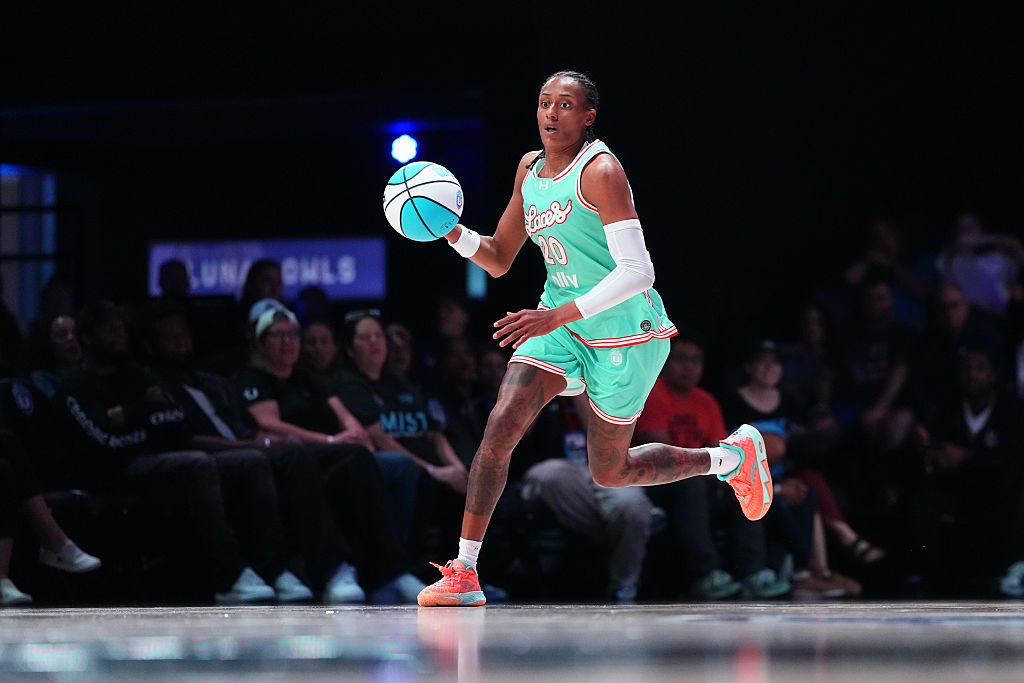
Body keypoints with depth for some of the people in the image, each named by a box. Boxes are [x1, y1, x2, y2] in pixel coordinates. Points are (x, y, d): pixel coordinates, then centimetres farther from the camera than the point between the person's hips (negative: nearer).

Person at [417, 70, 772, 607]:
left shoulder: (600, 171, -19)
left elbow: (636, 272, -27)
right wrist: (454, 233, -8)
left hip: (626, 331, -6)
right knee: (500, 426, -16)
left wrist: (558, 316, -34)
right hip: (559, 325, 6)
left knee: (610, 473, 7)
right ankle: (464, 573, -13)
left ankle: (731, 457, 31)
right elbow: (498, 260, 13)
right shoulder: (530, 169, 5)